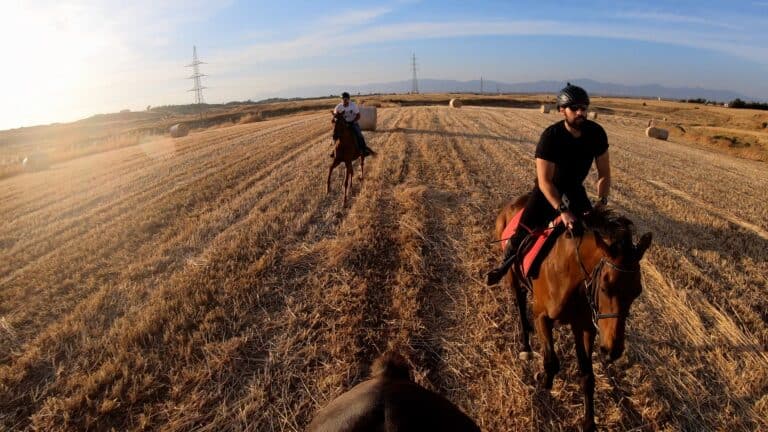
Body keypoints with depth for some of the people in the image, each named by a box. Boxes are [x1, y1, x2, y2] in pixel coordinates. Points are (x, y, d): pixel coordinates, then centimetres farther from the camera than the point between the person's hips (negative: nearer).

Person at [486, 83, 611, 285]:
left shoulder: (596, 132, -15)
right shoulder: (550, 136, -28)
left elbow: (604, 173, -5)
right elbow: (544, 180, -32)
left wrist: (601, 201, -17)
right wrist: (563, 211, -41)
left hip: (575, 189, 4)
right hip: (547, 189, -4)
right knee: (522, 234, -16)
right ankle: (506, 264, 14)